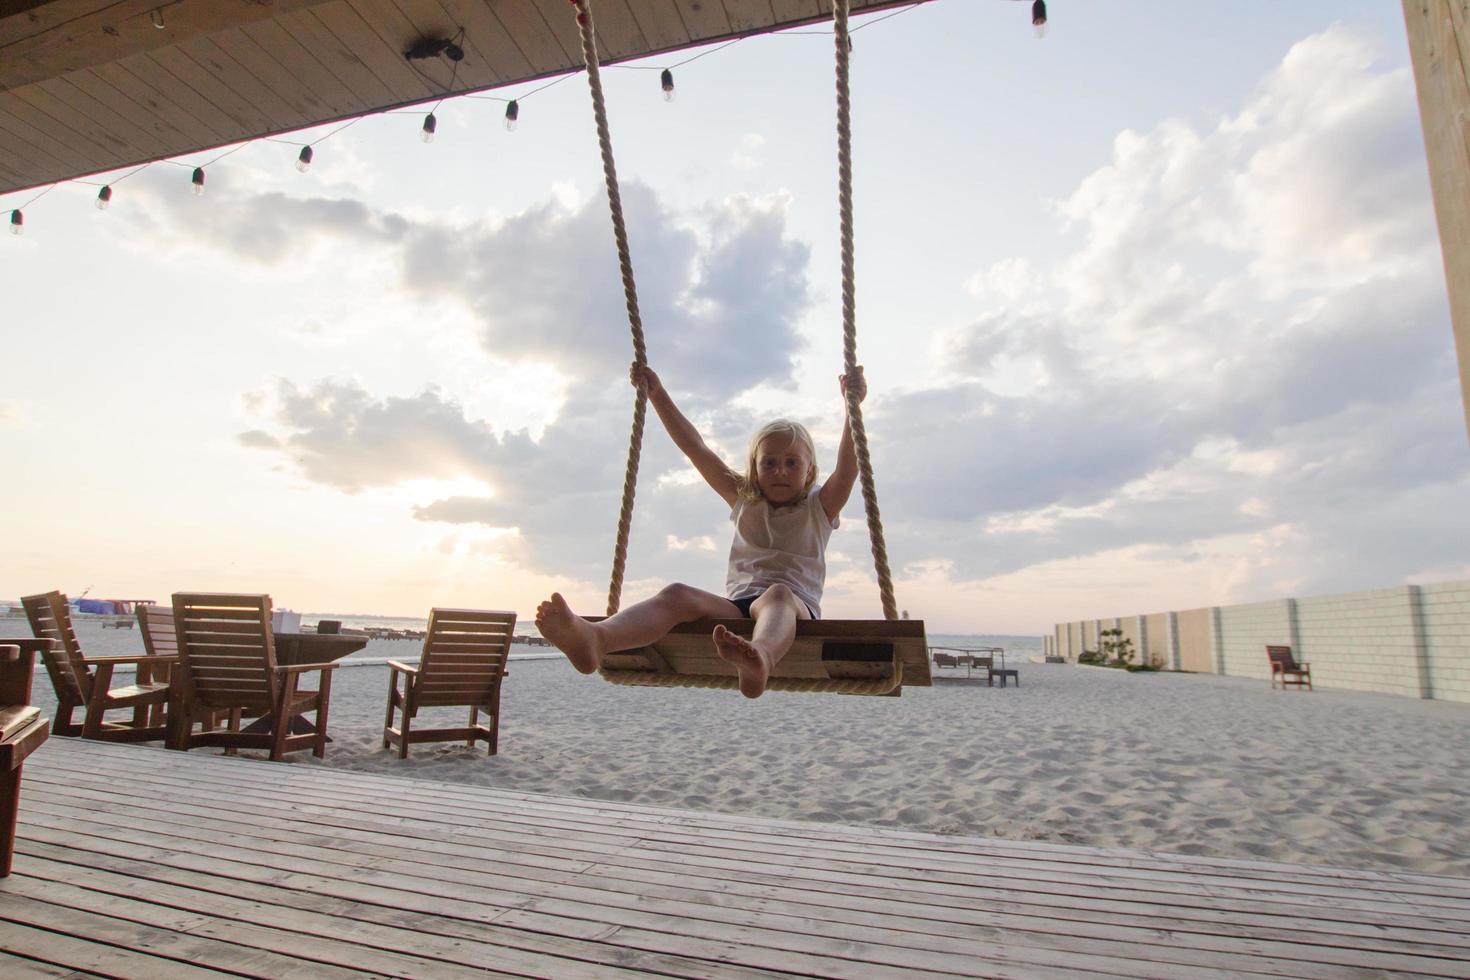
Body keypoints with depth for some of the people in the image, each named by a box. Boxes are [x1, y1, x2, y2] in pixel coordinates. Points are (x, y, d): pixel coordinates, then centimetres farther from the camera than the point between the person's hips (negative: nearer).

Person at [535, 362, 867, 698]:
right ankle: (595, 638, -54)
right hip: (738, 606, 3)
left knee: (778, 593, -38)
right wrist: (657, 393, 16)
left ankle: (760, 660, -72)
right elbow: (696, 448, 19)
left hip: (798, 612, -2)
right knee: (679, 593, -27)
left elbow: (848, 468, -4)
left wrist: (853, 406, -16)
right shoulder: (745, 502, 23)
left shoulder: (817, 509, 15)